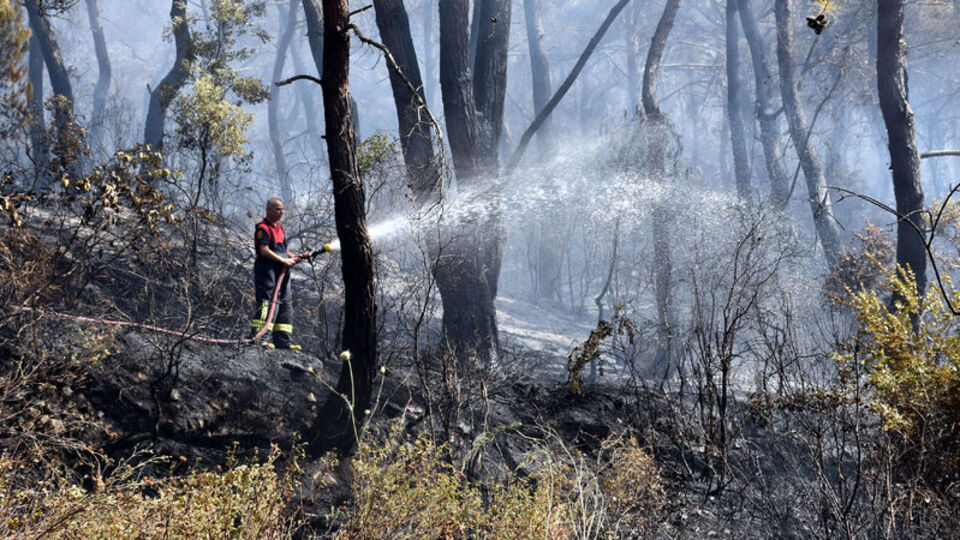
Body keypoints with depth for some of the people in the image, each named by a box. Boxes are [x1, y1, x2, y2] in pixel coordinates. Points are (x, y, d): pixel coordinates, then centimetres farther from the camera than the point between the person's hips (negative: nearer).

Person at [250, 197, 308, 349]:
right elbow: (264, 251, -18)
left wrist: (294, 257, 8)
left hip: (281, 272, 9)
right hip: (267, 271, -9)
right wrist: (285, 261, -18)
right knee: (268, 302, -16)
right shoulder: (263, 228, -8)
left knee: (286, 305, 9)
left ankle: (283, 341, 13)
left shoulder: (280, 228, 21)